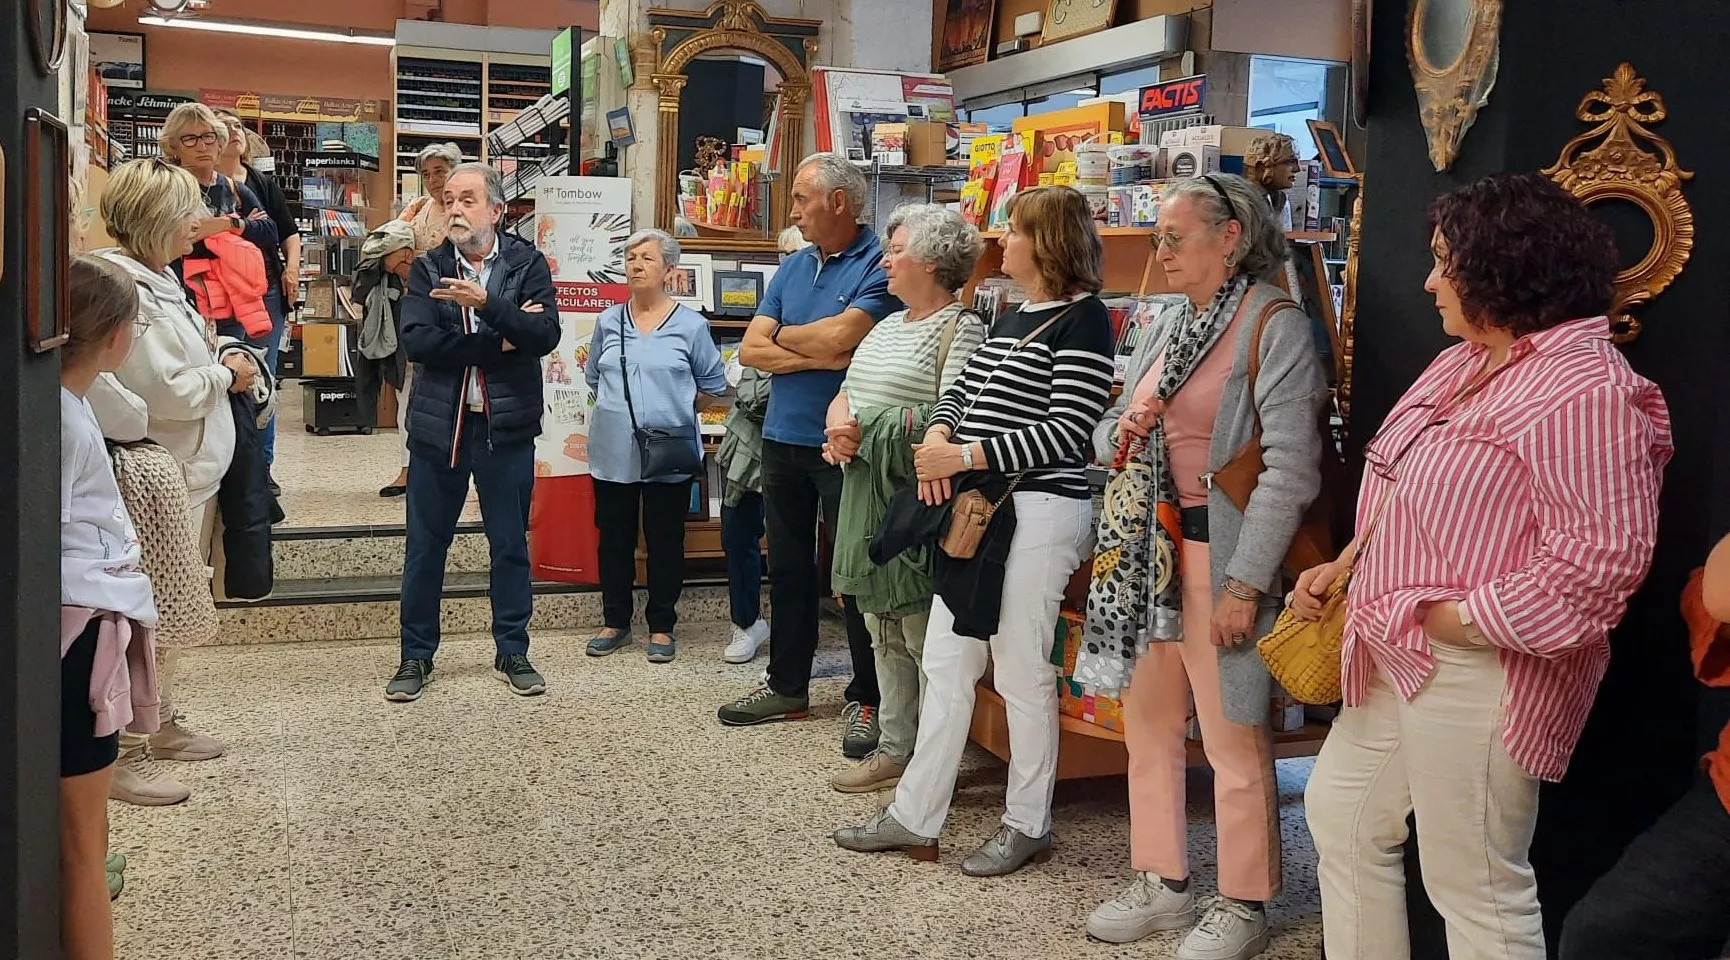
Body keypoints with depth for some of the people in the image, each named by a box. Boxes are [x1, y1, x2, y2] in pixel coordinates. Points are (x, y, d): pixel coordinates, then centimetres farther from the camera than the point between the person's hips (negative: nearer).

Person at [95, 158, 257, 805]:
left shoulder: (158, 279, 12)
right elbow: (160, 392, -23)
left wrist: (218, 362, 8)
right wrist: (225, 375, -9)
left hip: (193, 472, 10)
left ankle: (160, 724, 32)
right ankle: (124, 753, 7)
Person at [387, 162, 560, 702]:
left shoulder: (528, 265, 1)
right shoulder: (428, 269, 3)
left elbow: (546, 335, -13)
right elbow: (416, 341, -12)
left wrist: (485, 303, -25)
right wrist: (497, 343, -16)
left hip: (506, 426, -1)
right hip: (439, 425, 1)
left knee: (510, 545, 9)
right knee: (425, 547, 8)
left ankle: (512, 654, 23)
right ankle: (416, 657, 21)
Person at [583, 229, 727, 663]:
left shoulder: (691, 325, -3)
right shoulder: (608, 321, 7)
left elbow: (713, 387, 3)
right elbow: (593, 377, 18)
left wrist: (674, 407, 0)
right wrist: (621, 404, 7)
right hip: (613, 452, 3)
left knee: (665, 543, 6)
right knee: (614, 541, 11)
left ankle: (662, 627, 19)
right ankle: (615, 622, 25)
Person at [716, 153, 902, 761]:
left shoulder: (877, 266, -10)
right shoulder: (793, 267, 12)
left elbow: (839, 336, -23)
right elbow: (751, 350, 4)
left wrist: (784, 336, -4)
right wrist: (818, 356, -11)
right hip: (783, 438, 7)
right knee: (788, 568, 15)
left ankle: (866, 699, 12)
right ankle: (787, 686, 27)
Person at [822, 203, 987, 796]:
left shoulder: (961, 329, -8)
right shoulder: (889, 325, 19)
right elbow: (846, 395, 18)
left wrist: (867, 427, -16)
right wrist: (839, 427, -5)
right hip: (868, 495, 9)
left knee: (924, 633, -3)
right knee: (884, 628, 14)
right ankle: (893, 751, 24)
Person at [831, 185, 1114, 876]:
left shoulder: (1083, 319, -10)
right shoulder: (1013, 317, 17)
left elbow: (1065, 432, -18)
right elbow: (962, 391, 19)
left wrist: (965, 456, -18)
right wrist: (937, 436, -3)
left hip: (1039, 512, -9)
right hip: (978, 507, 9)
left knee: (1020, 671, 1)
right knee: (945, 663, 10)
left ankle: (1028, 825, 18)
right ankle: (914, 817, 19)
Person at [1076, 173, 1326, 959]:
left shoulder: (1274, 325, -10)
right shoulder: (1168, 325, 14)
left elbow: (1290, 468, -16)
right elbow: (1104, 434, 19)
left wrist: (1246, 583, -19)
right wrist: (1121, 432, -5)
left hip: (1220, 551, -8)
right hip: (1146, 550, 8)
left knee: (1234, 739, 2)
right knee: (1147, 725, 15)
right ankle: (1161, 881, 30)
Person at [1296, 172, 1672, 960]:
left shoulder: (1585, 390, -21)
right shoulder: (1463, 365, 11)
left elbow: (1593, 569, -26)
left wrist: (1443, 620, -20)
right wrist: (1343, 565, 7)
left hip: (1476, 675, -10)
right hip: (1401, 660, 10)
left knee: (1477, 890, 3)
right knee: (1339, 811, 21)